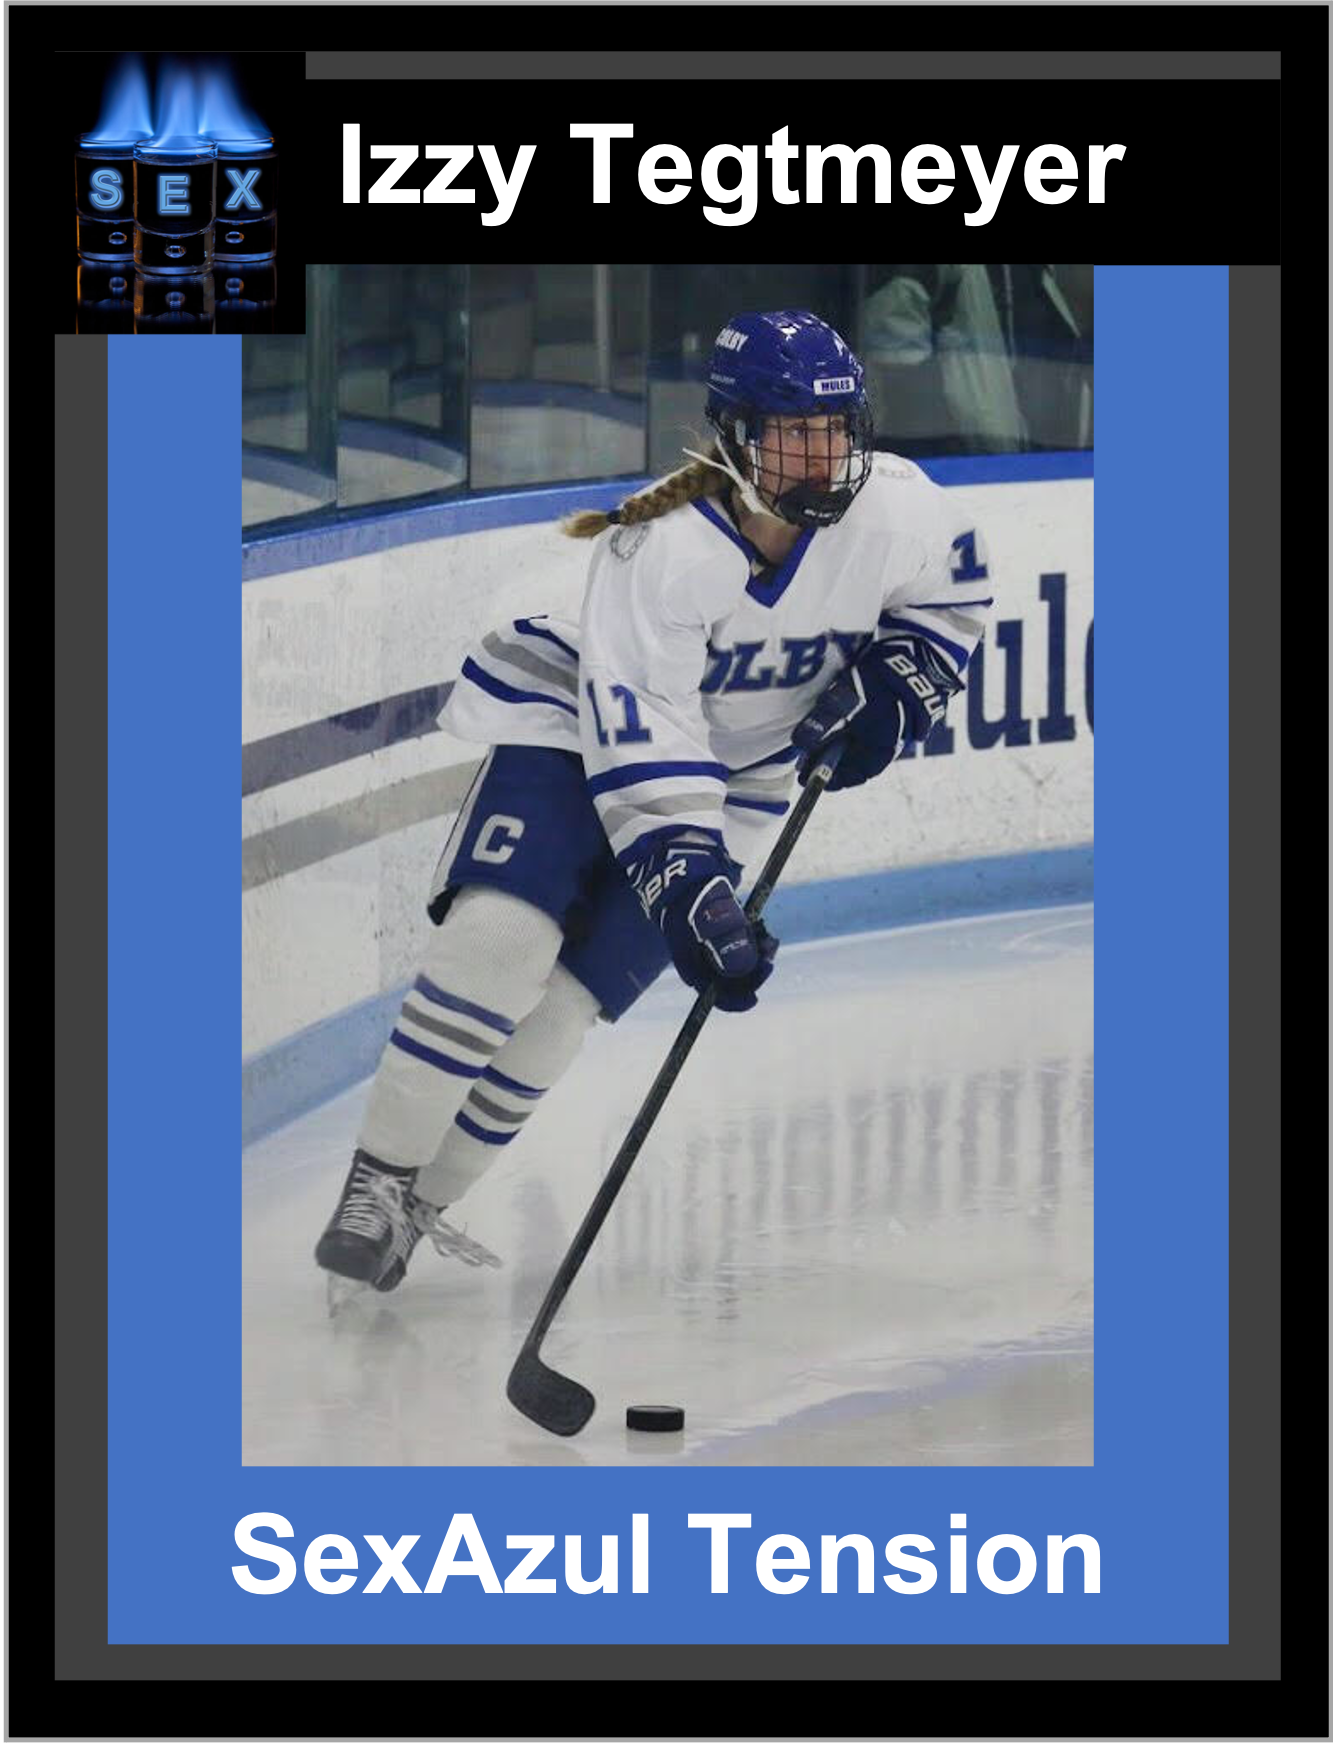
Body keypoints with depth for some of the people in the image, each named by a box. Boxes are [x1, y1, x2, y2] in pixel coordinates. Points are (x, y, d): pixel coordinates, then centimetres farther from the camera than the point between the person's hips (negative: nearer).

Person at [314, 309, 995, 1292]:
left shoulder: (895, 511, -18)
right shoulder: (663, 549, -30)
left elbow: (952, 588, 7)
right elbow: (641, 745, -32)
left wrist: (893, 687, -10)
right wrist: (692, 900, -38)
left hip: (736, 782, 3)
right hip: (576, 726, -3)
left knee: (563, 1005, -9)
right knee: (499, 942, -25)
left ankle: (417, 1209, 2)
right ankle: (376, 1188, -15)